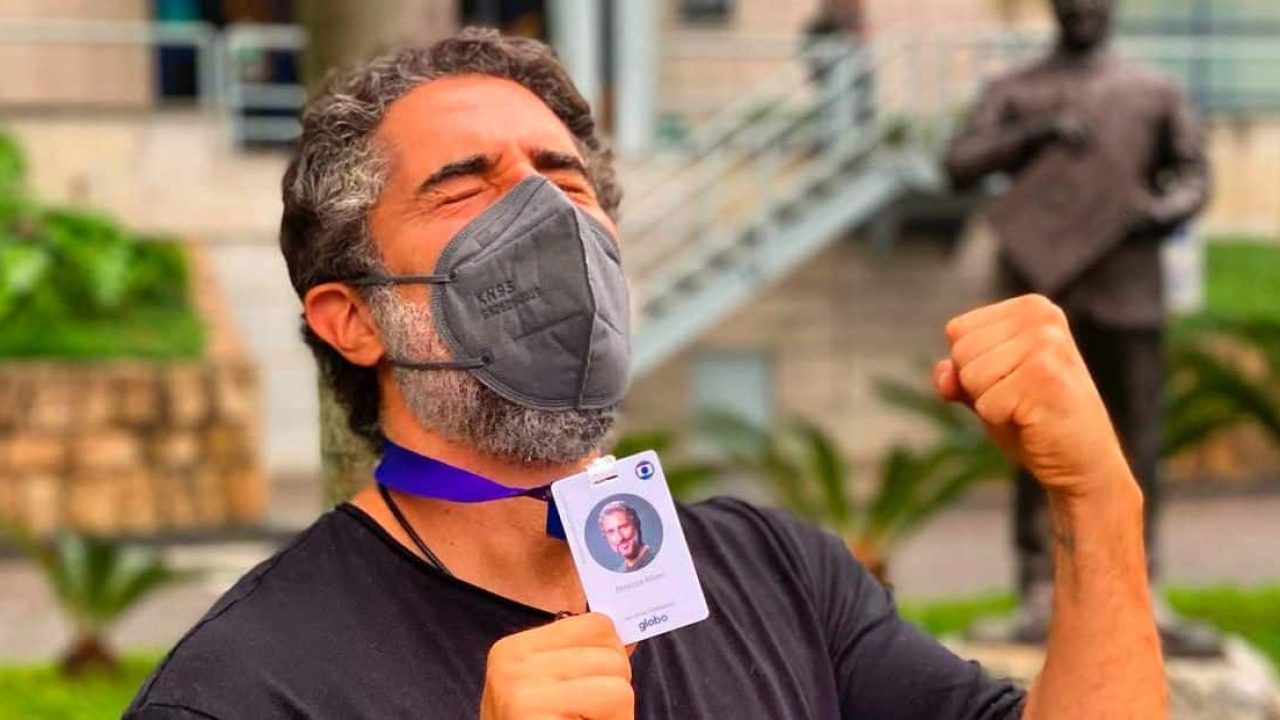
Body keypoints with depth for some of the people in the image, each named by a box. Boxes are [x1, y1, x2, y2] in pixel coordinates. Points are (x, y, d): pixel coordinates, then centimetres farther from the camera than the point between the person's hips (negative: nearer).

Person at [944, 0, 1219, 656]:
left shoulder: (1153, 93, 15)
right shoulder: (1016, 93, 13)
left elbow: (1193, 171, 16)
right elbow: (960, 164, 2)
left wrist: (1167, 210, -6)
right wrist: (1035, 133, -11)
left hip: (1128, 288, 1)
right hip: (1040, 288, 0)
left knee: (1137, 443, -2)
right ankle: (1040, 597, 2)